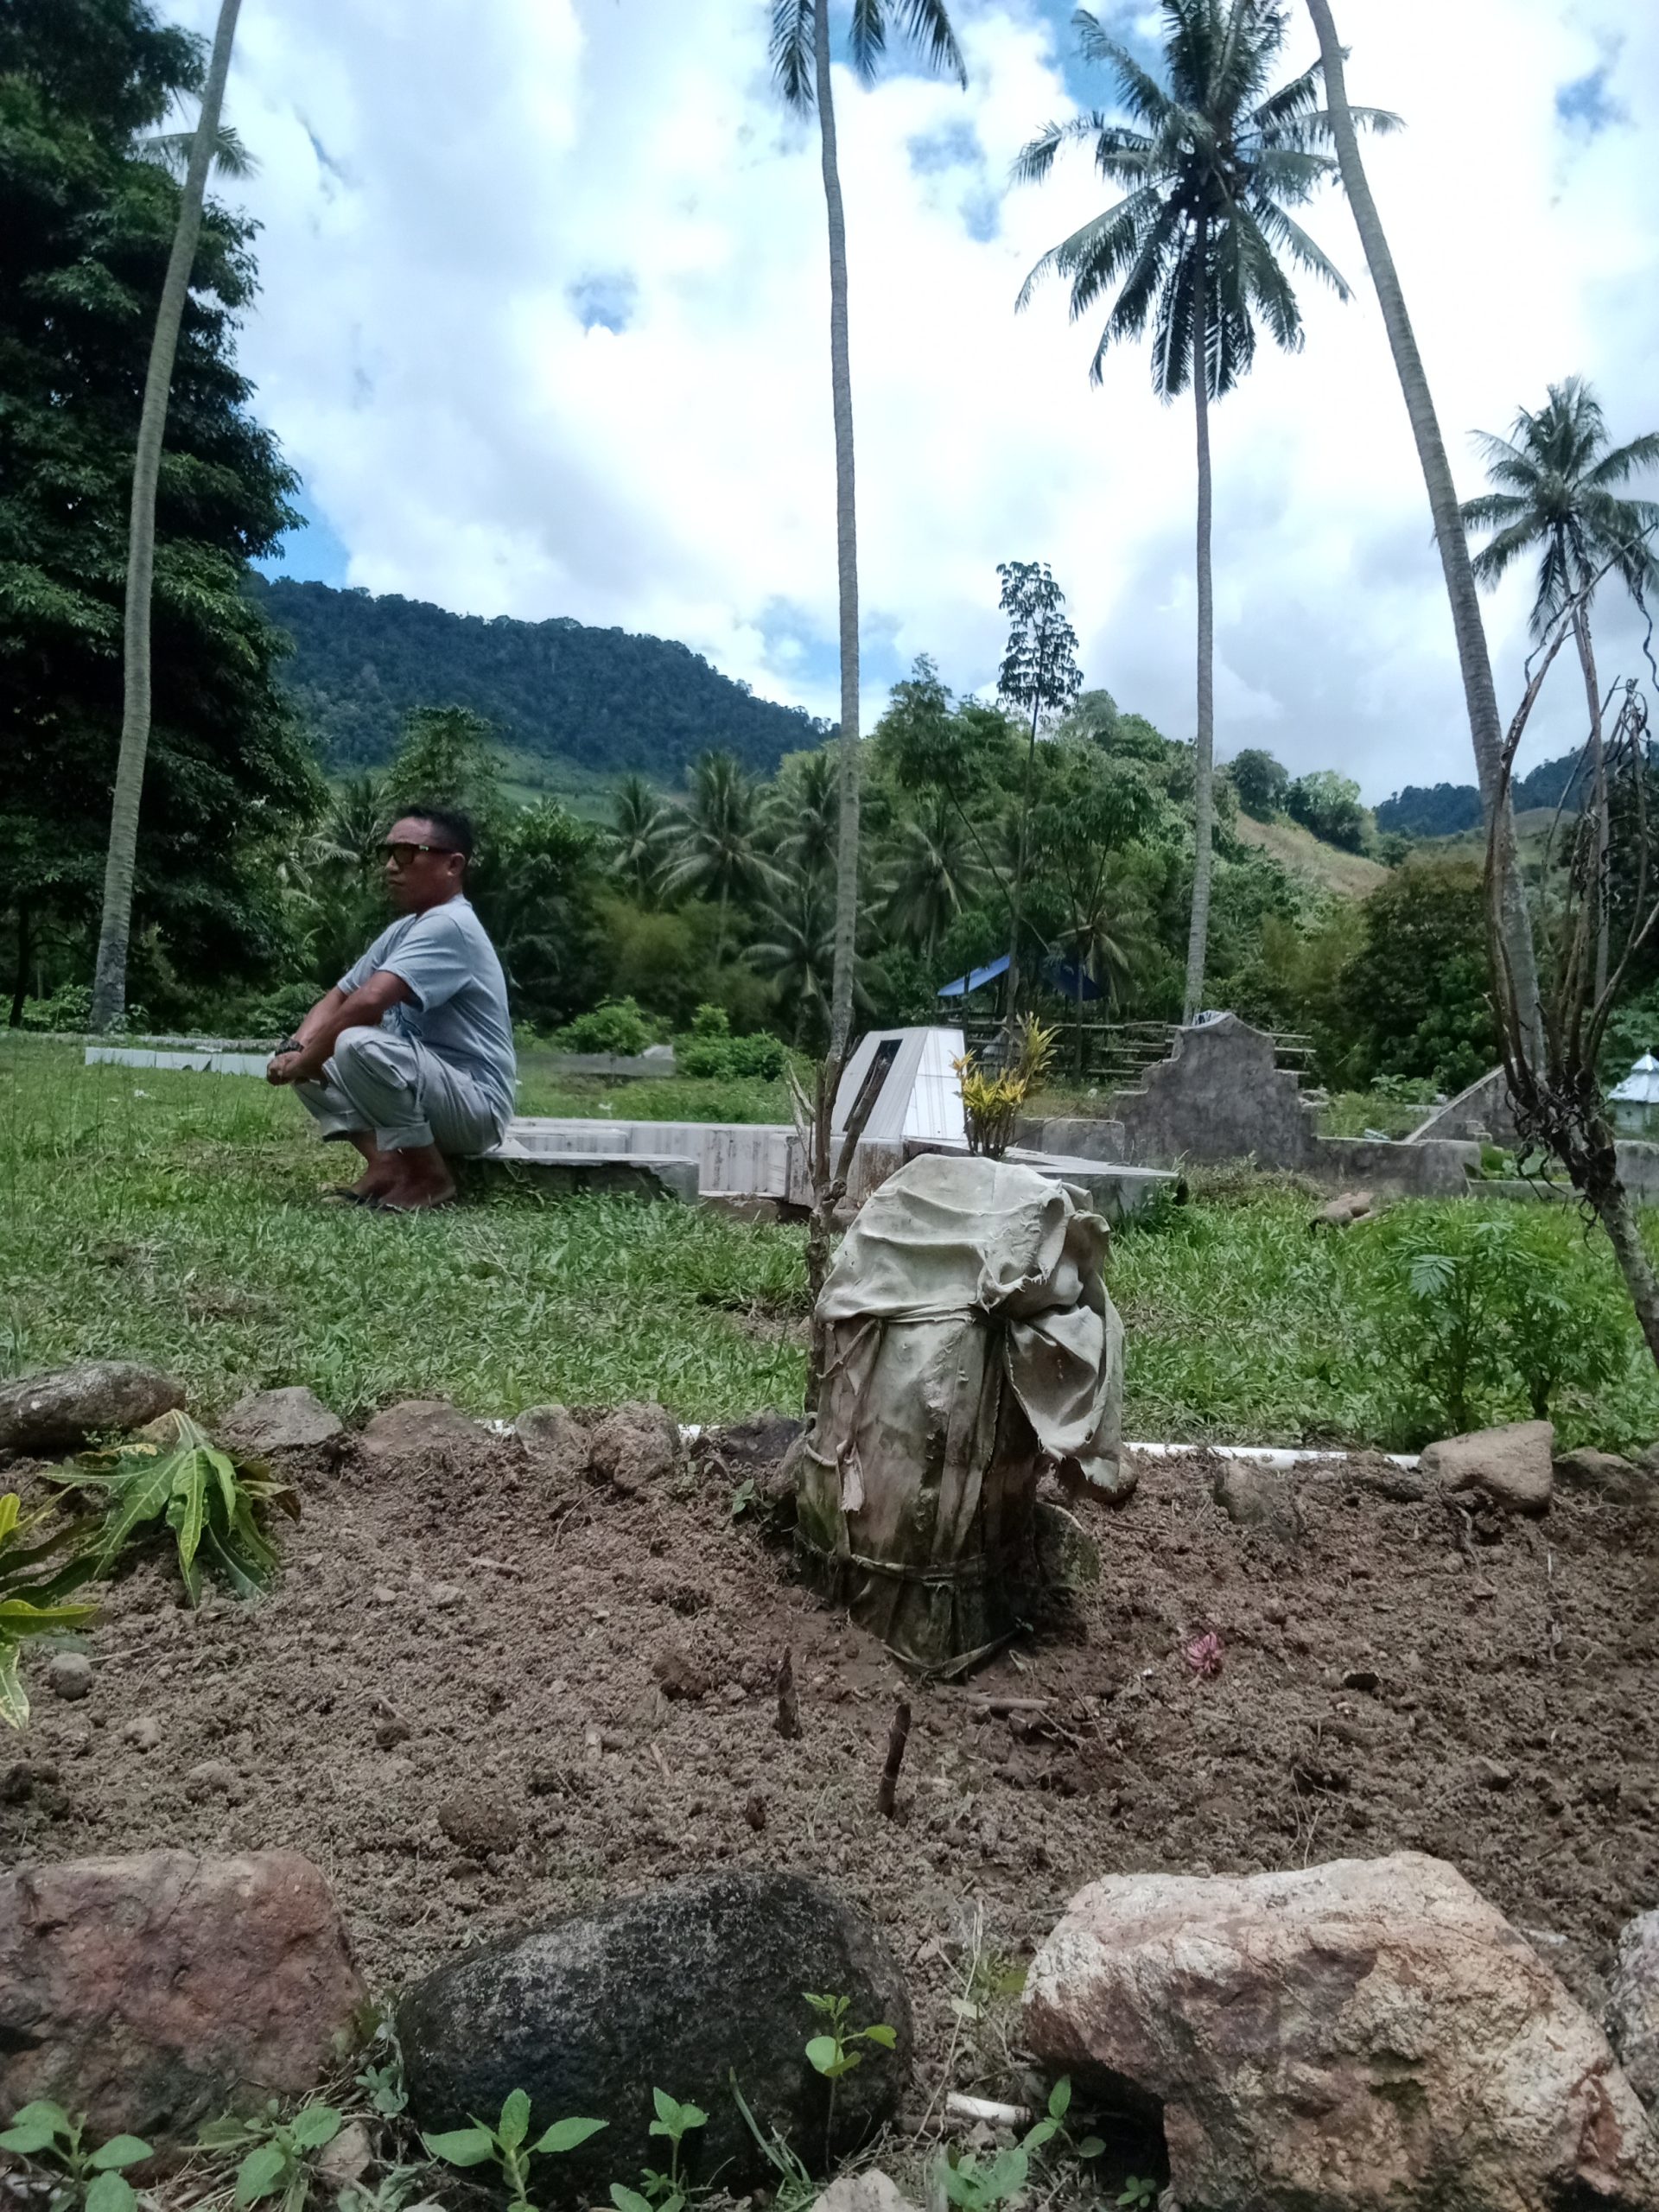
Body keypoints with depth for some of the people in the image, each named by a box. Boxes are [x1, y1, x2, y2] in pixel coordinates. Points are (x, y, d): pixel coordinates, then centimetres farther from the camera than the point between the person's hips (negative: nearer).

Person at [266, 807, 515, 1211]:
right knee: (309, 1060, 9)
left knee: (358, 1045, -32)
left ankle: (429, 1176, -14)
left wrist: (305, 1061, -16)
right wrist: (295, 1050, -6)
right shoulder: (402, 931, 12)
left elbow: (366, 1003, -29)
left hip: (476, 1105, -10)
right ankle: (386, 1165, -1)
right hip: (430, 1090, 10)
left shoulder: (449, 926, -19)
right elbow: (338, 999, 14)